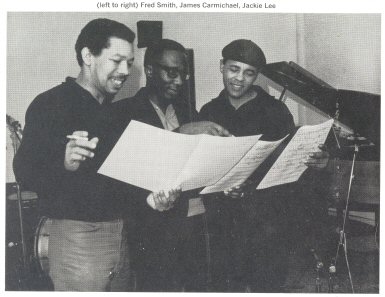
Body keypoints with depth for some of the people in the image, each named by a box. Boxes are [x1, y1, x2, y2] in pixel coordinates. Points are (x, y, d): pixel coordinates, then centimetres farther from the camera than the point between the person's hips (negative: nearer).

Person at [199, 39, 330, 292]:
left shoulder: (275, 110, -1)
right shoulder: (209, 112, 8)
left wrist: (315, 162, -24)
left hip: (268, 217, -3)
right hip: (225, 219, 3)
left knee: (267, 285, 0)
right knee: (226, 285, 11)